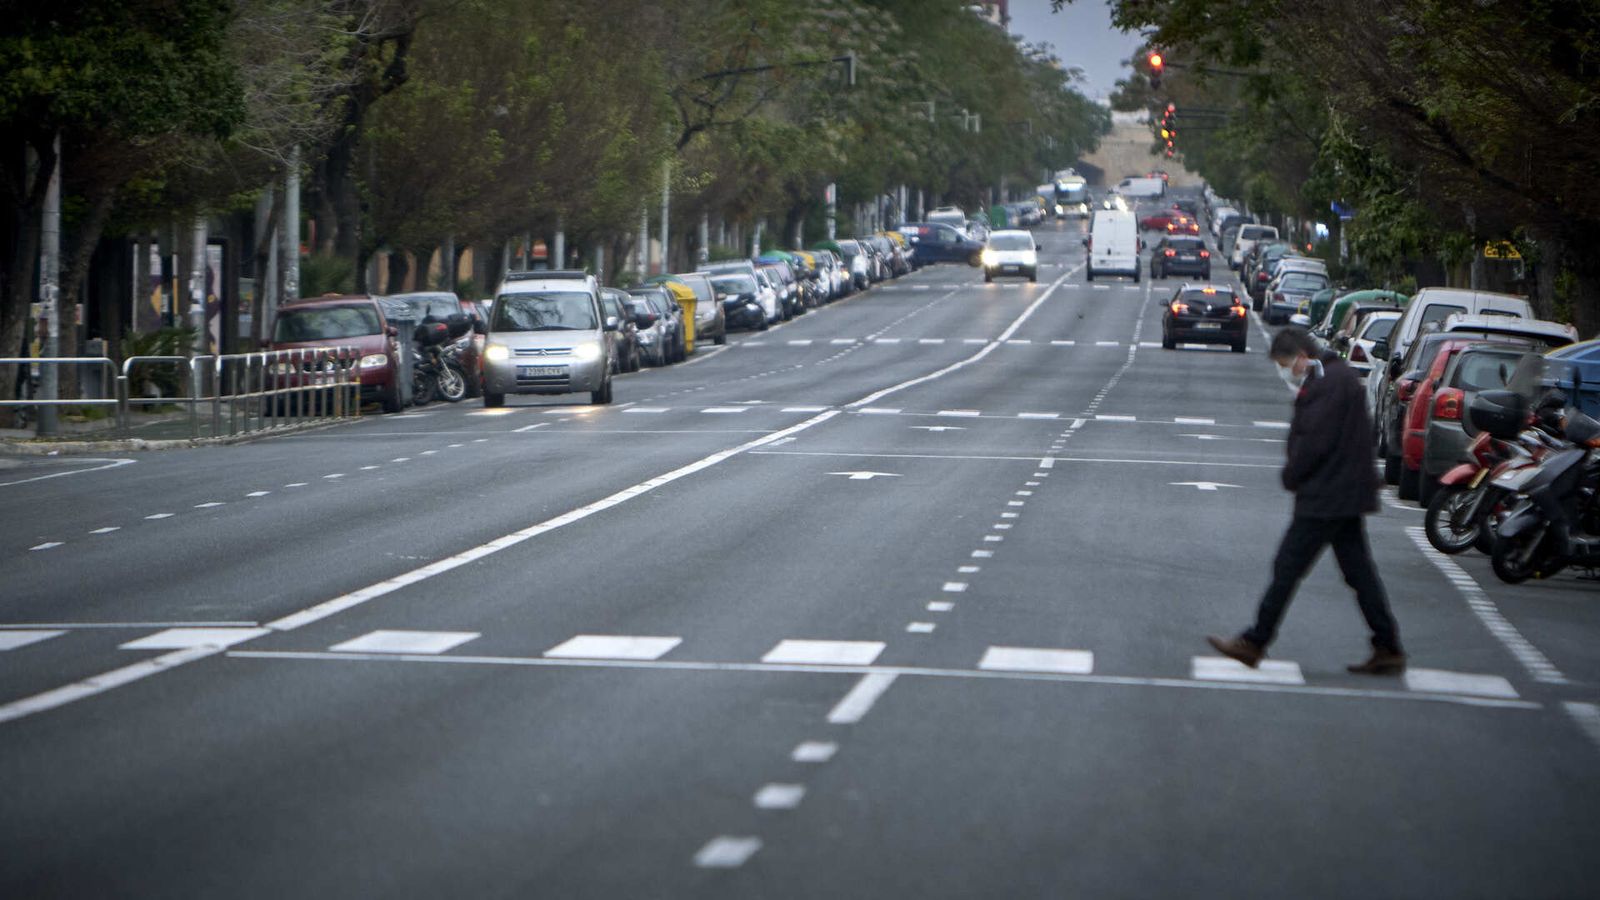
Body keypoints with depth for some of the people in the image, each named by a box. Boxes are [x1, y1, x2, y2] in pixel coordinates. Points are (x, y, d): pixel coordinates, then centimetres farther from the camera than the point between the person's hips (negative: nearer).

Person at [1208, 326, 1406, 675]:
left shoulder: (1328, 384, -18)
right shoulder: (1339, 377, 16)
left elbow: (1314, 442, -21)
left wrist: (1291, 476, -7)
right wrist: (1295, 474, 9)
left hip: (1325, 498, -10)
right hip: (1346, 495, 10)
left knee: (1288, 566, -3)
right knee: (1359, 571, 10)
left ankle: (1253, 643, 2)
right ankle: (1388, 649, 10)